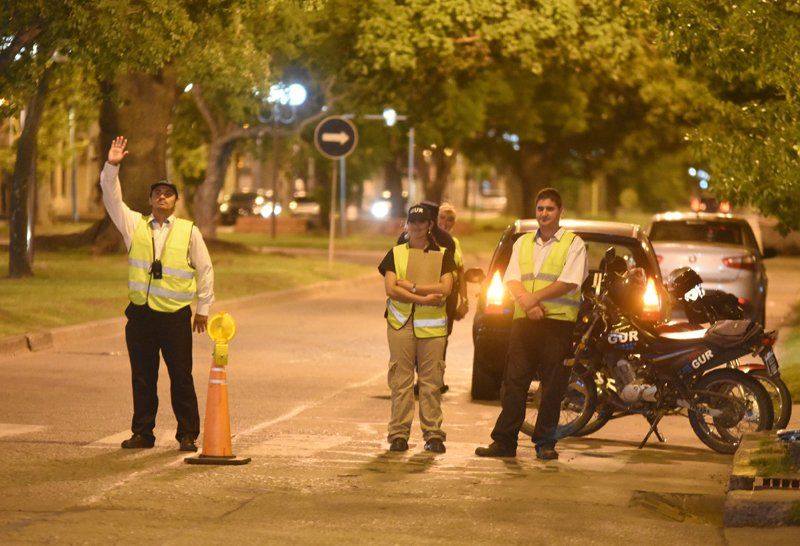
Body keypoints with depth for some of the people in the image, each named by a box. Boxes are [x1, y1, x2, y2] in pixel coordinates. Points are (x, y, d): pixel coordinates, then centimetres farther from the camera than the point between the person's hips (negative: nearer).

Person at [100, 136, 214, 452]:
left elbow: (205, 270, 8)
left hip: (176, 316, -2)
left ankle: (188, 435, 6)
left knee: (181, 377, 0)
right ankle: (142, 433, 14)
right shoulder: (135, 225, 9)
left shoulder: (189, 232, 4)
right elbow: (111, 198, 1)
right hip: (141, 314, 2)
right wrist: (112, 166, -11)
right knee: (142, 378, 6)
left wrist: (203, 309, 7)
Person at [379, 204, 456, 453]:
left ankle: (433, 433, 3)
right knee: (400, 380, -2)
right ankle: (398, 434, 1)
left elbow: (445, 288, -6)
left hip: (432, 325, 0)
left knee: (432, 381, -1)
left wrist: (410, 286, -9)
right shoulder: (395, 254, 11)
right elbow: (391, 289, -3)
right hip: (401, 323, 0)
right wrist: (424, 298, -12)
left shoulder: (442, 255, 10)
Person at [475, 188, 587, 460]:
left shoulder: (573, 243, 4)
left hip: (558, 323, -4)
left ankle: (545, 442, 5)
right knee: (513, 382, 0)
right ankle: (504, 441, 1)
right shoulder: (523, 243, 18)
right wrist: (527, 302, -13)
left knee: (553, 387, -2)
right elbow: (511, 279, 6)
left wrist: (534, 297, -13)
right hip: (524, 322, 4)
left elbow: (569, 283, -9)